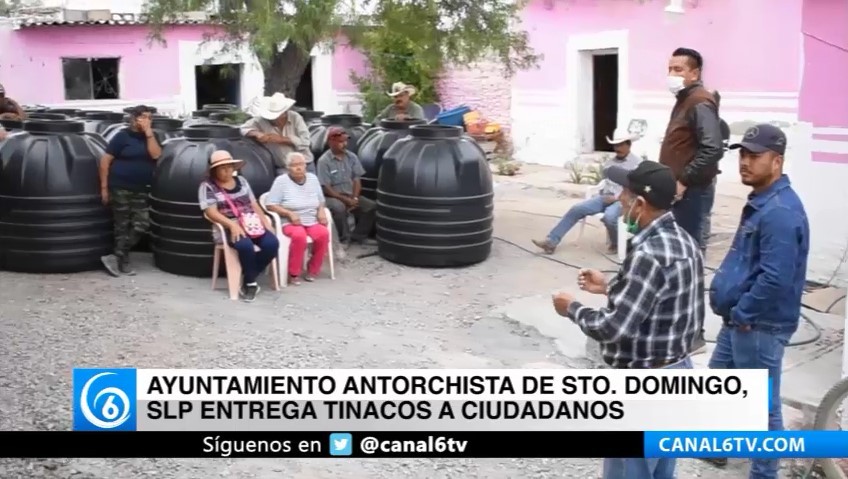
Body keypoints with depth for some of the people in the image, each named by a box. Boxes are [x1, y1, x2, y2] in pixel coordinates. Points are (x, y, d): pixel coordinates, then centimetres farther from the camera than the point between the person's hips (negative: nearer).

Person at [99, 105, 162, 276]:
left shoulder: (150, 137, 8)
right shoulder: (122, 136, -7)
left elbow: (156, 155, -10)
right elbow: (105, 161, -7)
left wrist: (148, 132, -12)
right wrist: (104, 187, -9)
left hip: (141, 190, 5)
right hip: (120, 188, -5)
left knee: (141, 225, -2)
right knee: (122, 226, 1)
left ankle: (116, 257, 5)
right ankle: (123, 261, 11)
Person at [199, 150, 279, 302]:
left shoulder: (241, 181, 17)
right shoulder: (208, 186, 0)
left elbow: (254, 205, 17)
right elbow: (211, 212, -10)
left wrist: (266, 222, 2)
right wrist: (232, 225, -23)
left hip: (251, 224, 5)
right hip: (228, 228, -5)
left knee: (272, 243, -23)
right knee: (245, 245, -37)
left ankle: (248, 279, -7)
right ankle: (251, 283, -13)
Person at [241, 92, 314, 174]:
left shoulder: (295, 117, -7)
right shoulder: (263, 120, -5)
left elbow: (304, 142, -12)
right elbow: (244, 129, 2)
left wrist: (282, 139, -19)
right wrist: (257, 134, -19)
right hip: (283, 169, 0)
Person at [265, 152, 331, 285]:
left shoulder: (313, 178, 11)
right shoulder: (281, 181, -4)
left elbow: (321, 201, 19)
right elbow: (270, 205, -7)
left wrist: (321, 211, -3)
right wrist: (290, 213, -18)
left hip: (312, 222, 4)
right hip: (290, 223, -4)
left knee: (323, 233, -27)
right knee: (299, 235, -37)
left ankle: (313, 270, -9)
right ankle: (293, 273, -20)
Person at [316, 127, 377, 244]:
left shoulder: (352, 157, 4)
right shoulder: (324, 161, -12)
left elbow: (357, 180, 4)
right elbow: (326, 188, -14)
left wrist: (354, 198, -13)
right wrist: (345, 199, -19)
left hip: (351, 195, 5)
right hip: (333, 196, -5)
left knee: (372, 206, -16)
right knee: (339, 208, -37)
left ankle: (357, 236, -2)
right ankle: (345, 238, -15)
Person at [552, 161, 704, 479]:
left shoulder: (649, 255, -27)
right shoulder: (682, 241, 4)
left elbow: (612, 329, -28)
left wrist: (572, 308, -10)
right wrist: (609, 287, 17)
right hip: (675, 372, 10)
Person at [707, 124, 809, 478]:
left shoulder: (781, 211, -24)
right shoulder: (760, 201, 9)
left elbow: (776, 279, -29)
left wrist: (742, 313, -17)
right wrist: (735, 311, 13)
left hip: (760, 326, -11)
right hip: (741, 320, 11)